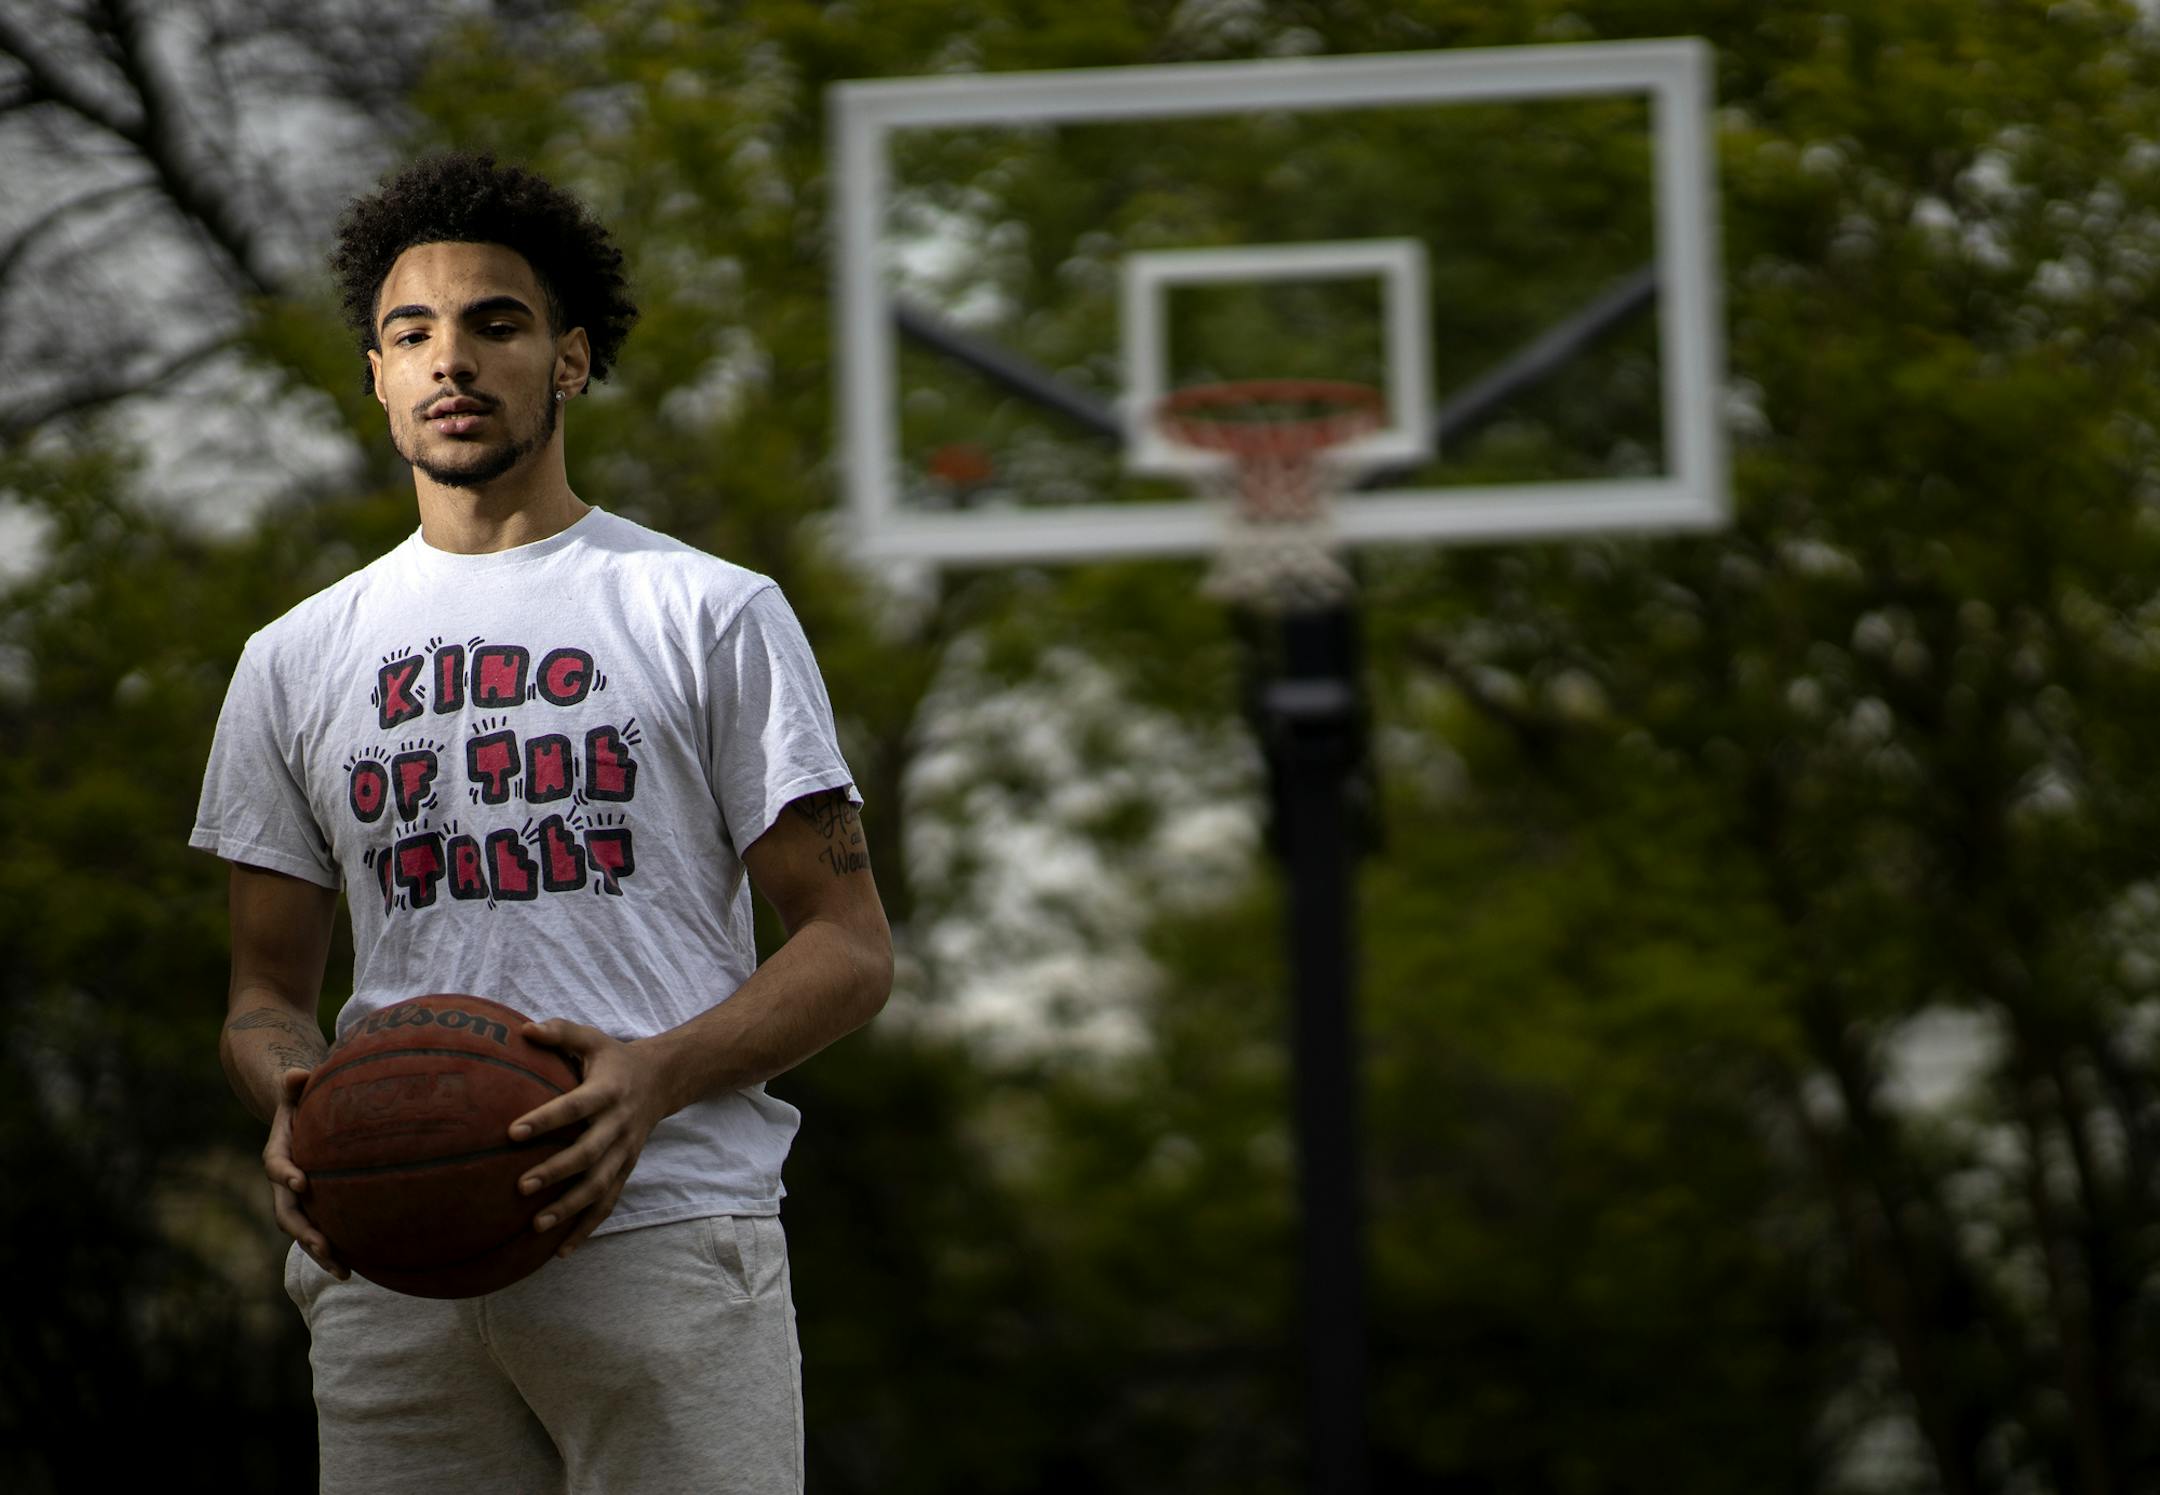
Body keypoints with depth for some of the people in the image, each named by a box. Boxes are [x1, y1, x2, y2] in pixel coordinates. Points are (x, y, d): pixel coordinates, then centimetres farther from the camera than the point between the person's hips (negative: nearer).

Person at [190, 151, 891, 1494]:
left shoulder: (712, 615, 7)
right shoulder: (296, 662, 17)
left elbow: (849, 945, 4)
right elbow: (268, 990, 20)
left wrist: (654, 1076, -15)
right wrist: (292, 1102, -5)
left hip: (667, 1240, -3)